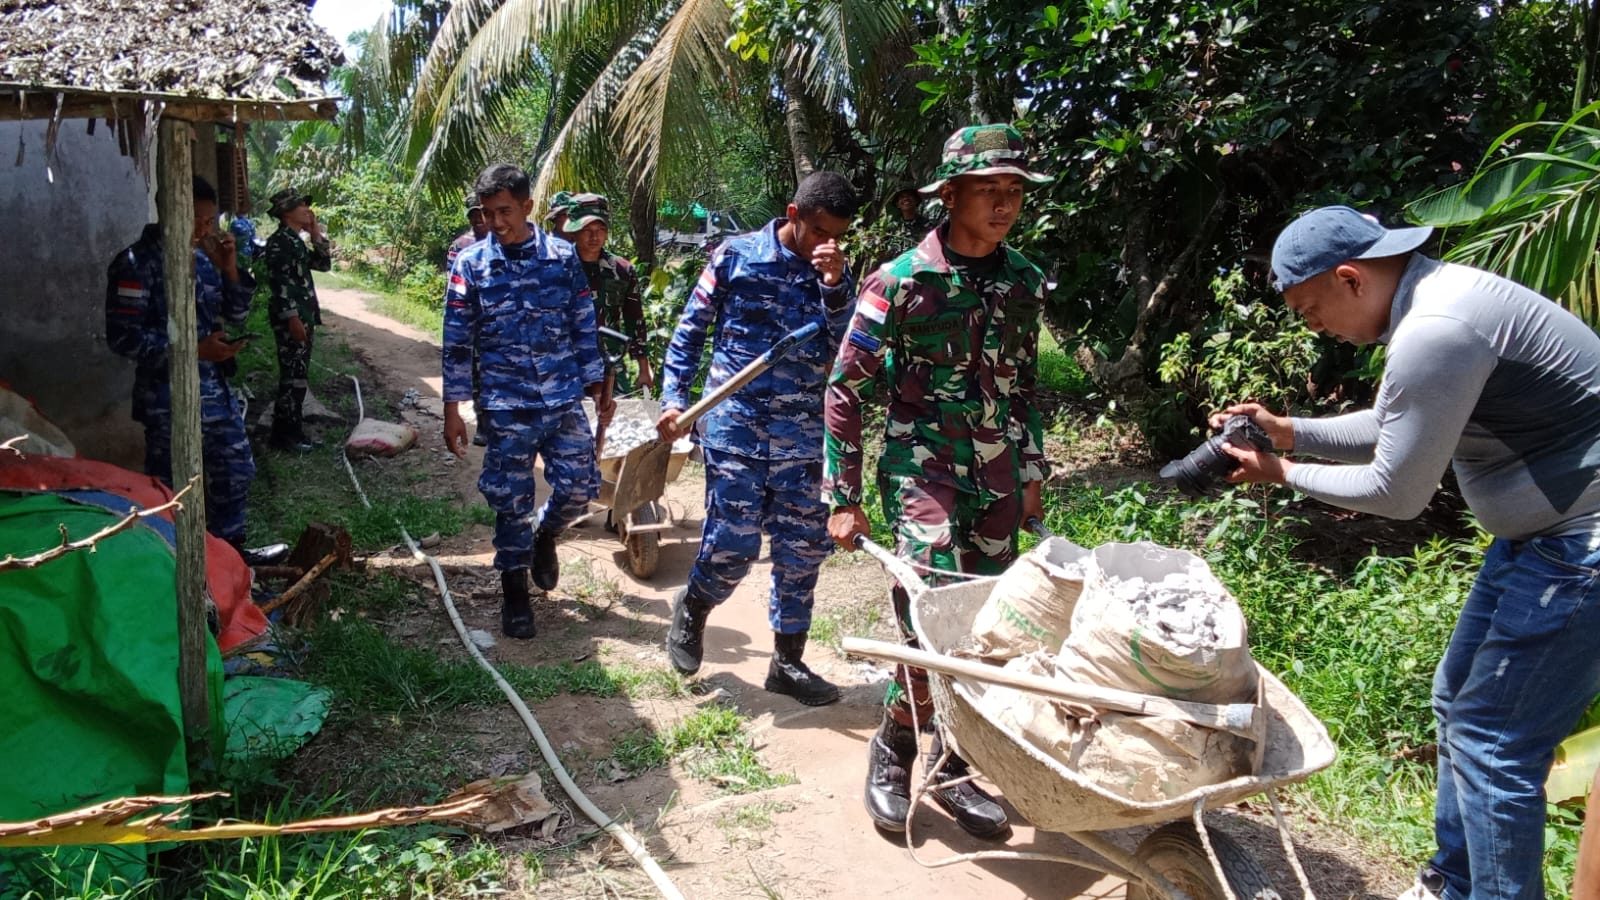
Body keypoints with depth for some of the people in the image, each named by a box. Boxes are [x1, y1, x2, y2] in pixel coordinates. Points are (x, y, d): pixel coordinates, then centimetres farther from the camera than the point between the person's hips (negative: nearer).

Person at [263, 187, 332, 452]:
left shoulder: (296, 240, 17)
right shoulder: (279, 241, -13)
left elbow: (323, 264, 21)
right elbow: (279, 283, -19)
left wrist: (316, 233, 12)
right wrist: (292, 317, -23)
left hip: (303, 316, 10)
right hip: (291, 319, -10)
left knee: (297, 375, 13)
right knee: (293, 376, -8)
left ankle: (292, 429, 19)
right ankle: (284, 435, -3)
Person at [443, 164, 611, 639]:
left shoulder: (563, 256, 1)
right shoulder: (470, 264, -2)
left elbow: (585, 326, 7)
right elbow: (457, 341, 0)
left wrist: (597, 385, 6)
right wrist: (452, 411, -1)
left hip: (564, 399, 1)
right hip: (507, 404, -1)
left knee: (580, 485, 2)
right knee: (511, 500, 5)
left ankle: (544, 533, 35)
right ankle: (514, 591, 22)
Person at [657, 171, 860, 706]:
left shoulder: (834, 276, 9)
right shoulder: (737, 256, 0)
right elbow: (691, 330, 4)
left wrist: (834, 286, -13)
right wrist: (673, 397, -5)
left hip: (804, 431, 4)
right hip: (736, 421, -3)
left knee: (803, 547, 6)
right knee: (734, 542, -5)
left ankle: (788, 662, 20)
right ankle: (691, 609, 28)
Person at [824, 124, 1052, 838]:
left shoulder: (1025, 282, 7)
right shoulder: (901, 282, -9)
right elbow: (845, 389, -6)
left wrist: (1032, 471, 17)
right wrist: (843, 498, -7)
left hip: (998, 481, 5)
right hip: (923, 470, -5)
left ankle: (950, 767, 24)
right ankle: (893, 753, 8)